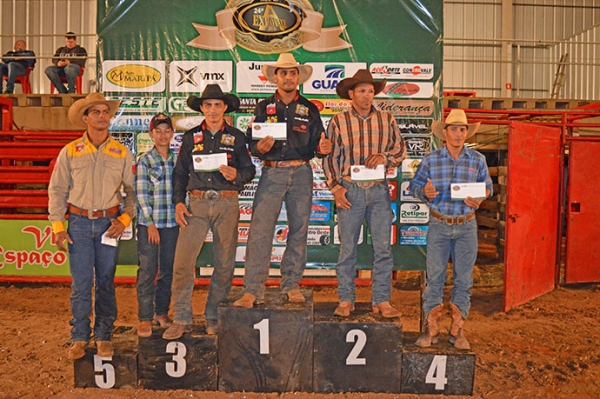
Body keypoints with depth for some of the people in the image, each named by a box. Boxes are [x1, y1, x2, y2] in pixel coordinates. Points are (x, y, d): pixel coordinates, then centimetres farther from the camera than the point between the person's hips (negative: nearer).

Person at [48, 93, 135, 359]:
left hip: (108, 223, 1)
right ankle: (79, 338, 13)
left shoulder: (122, 153, 4)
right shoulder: (70, 152, 2)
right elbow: (57, 190, 4)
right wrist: (57, 227, -1)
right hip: (79, 222, -1)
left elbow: (133, 191, 7)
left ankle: (104, 337, 18)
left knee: (106, 282, 7)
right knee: (81, 283, 0)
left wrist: (124, 220, -5)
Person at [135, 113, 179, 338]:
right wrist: (150, 223, -10)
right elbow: (141, 195, -5)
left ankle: (161, 312, 23)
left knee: (168, 269, 9)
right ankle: (145, 318, 7)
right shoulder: (144, 161, -1)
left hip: (172, 222, 3)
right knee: (148, 270, -2)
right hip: (149, 222, -3)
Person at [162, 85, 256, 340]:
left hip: (227, 204, 0)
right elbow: (180, 173, 13)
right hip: (196, 203, 0)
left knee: (225, 264, 3)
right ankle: (182, 319, 4)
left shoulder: (236, 137, 10)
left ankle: (214, 317, 18)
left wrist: (236, 175, -11)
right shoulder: (191, 137, 13)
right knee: (183, 261, -8)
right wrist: (178, 202, 2)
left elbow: (250, 170, 11)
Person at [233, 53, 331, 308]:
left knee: (299, 230, 4)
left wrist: (323, 148, -13)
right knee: (259, 232, -9)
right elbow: (252, 143, 8)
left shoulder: (309, 110, 13)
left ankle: (291, 285, 16)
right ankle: (252, 290, -5)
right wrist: (260, 148, -15)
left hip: (301, 174, 1)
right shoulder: (263, 108, 11)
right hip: (271, 173, -1)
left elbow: (316, 144, 10)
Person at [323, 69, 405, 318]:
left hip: (379, 190, 2)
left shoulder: (387, 120, 8)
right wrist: (335, 188, -3)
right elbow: (330, 158, 5)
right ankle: (346, 300, 15)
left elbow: (400, 150, 14)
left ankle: (381, 301, 12)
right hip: (349, 190, -1)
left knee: (383, 248, 1)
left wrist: (384, 157, -7)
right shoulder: (339, 121, 3)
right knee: (347, 248, 3)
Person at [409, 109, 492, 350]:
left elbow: (487, 186, 11)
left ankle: (457, 329, 19)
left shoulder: (477, 160, 3)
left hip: (466, 226, 1)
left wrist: (480, 198, -11)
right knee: (434, 276, 2)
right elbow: (414, 185, 3)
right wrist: (425, 192, -18)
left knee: (463, 278, 6)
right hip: (439, 224, -1)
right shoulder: (431, 160, -1)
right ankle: (431, 328, 13)